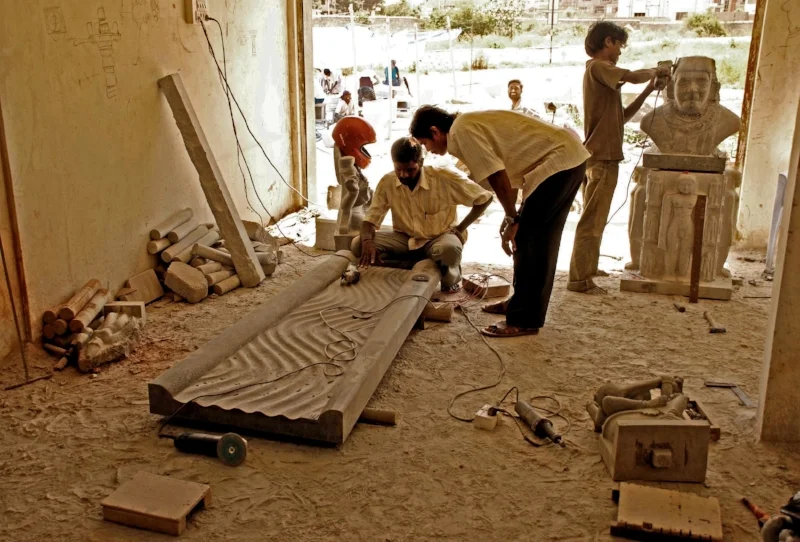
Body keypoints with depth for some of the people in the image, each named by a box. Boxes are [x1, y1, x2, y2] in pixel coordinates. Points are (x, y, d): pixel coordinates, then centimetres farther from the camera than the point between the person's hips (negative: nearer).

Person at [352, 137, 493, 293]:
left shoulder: (445, 178, -21)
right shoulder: (387, 182, -11)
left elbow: (485, 198, -11)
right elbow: (371, 219, -8)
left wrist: (460, 229, -12)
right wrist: (367, 241, -31)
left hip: (439, 239, -3)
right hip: (405, 240, 3)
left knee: (449, 249, -41)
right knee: (358, 244, -21)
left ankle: (451, 277, -4)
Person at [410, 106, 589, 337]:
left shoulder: (461, 132, -12)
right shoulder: (470, 124, 18)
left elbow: (498, 177, -18)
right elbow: (507, 170, 20)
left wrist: (511, 219, -8)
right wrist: (512, 218, 19)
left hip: (557, 161, -10)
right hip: (567, 156, 10)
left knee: (530, 242, -6)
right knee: (536, 240, 16)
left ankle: (523, 320, 0)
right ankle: (520, 303, 28)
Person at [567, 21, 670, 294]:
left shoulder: (601, 72, 21)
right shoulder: (597, 67, -9)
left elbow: (622, 116, 20)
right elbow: (632, 76, -24)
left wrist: (647, 91, 12)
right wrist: (653, 72, -3)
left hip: (602, 156, 10)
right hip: (602, 157, -10)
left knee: (595, 219, 18)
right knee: (592, 221, -10)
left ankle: (587, 269, 28)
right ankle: (579, 279, -8)